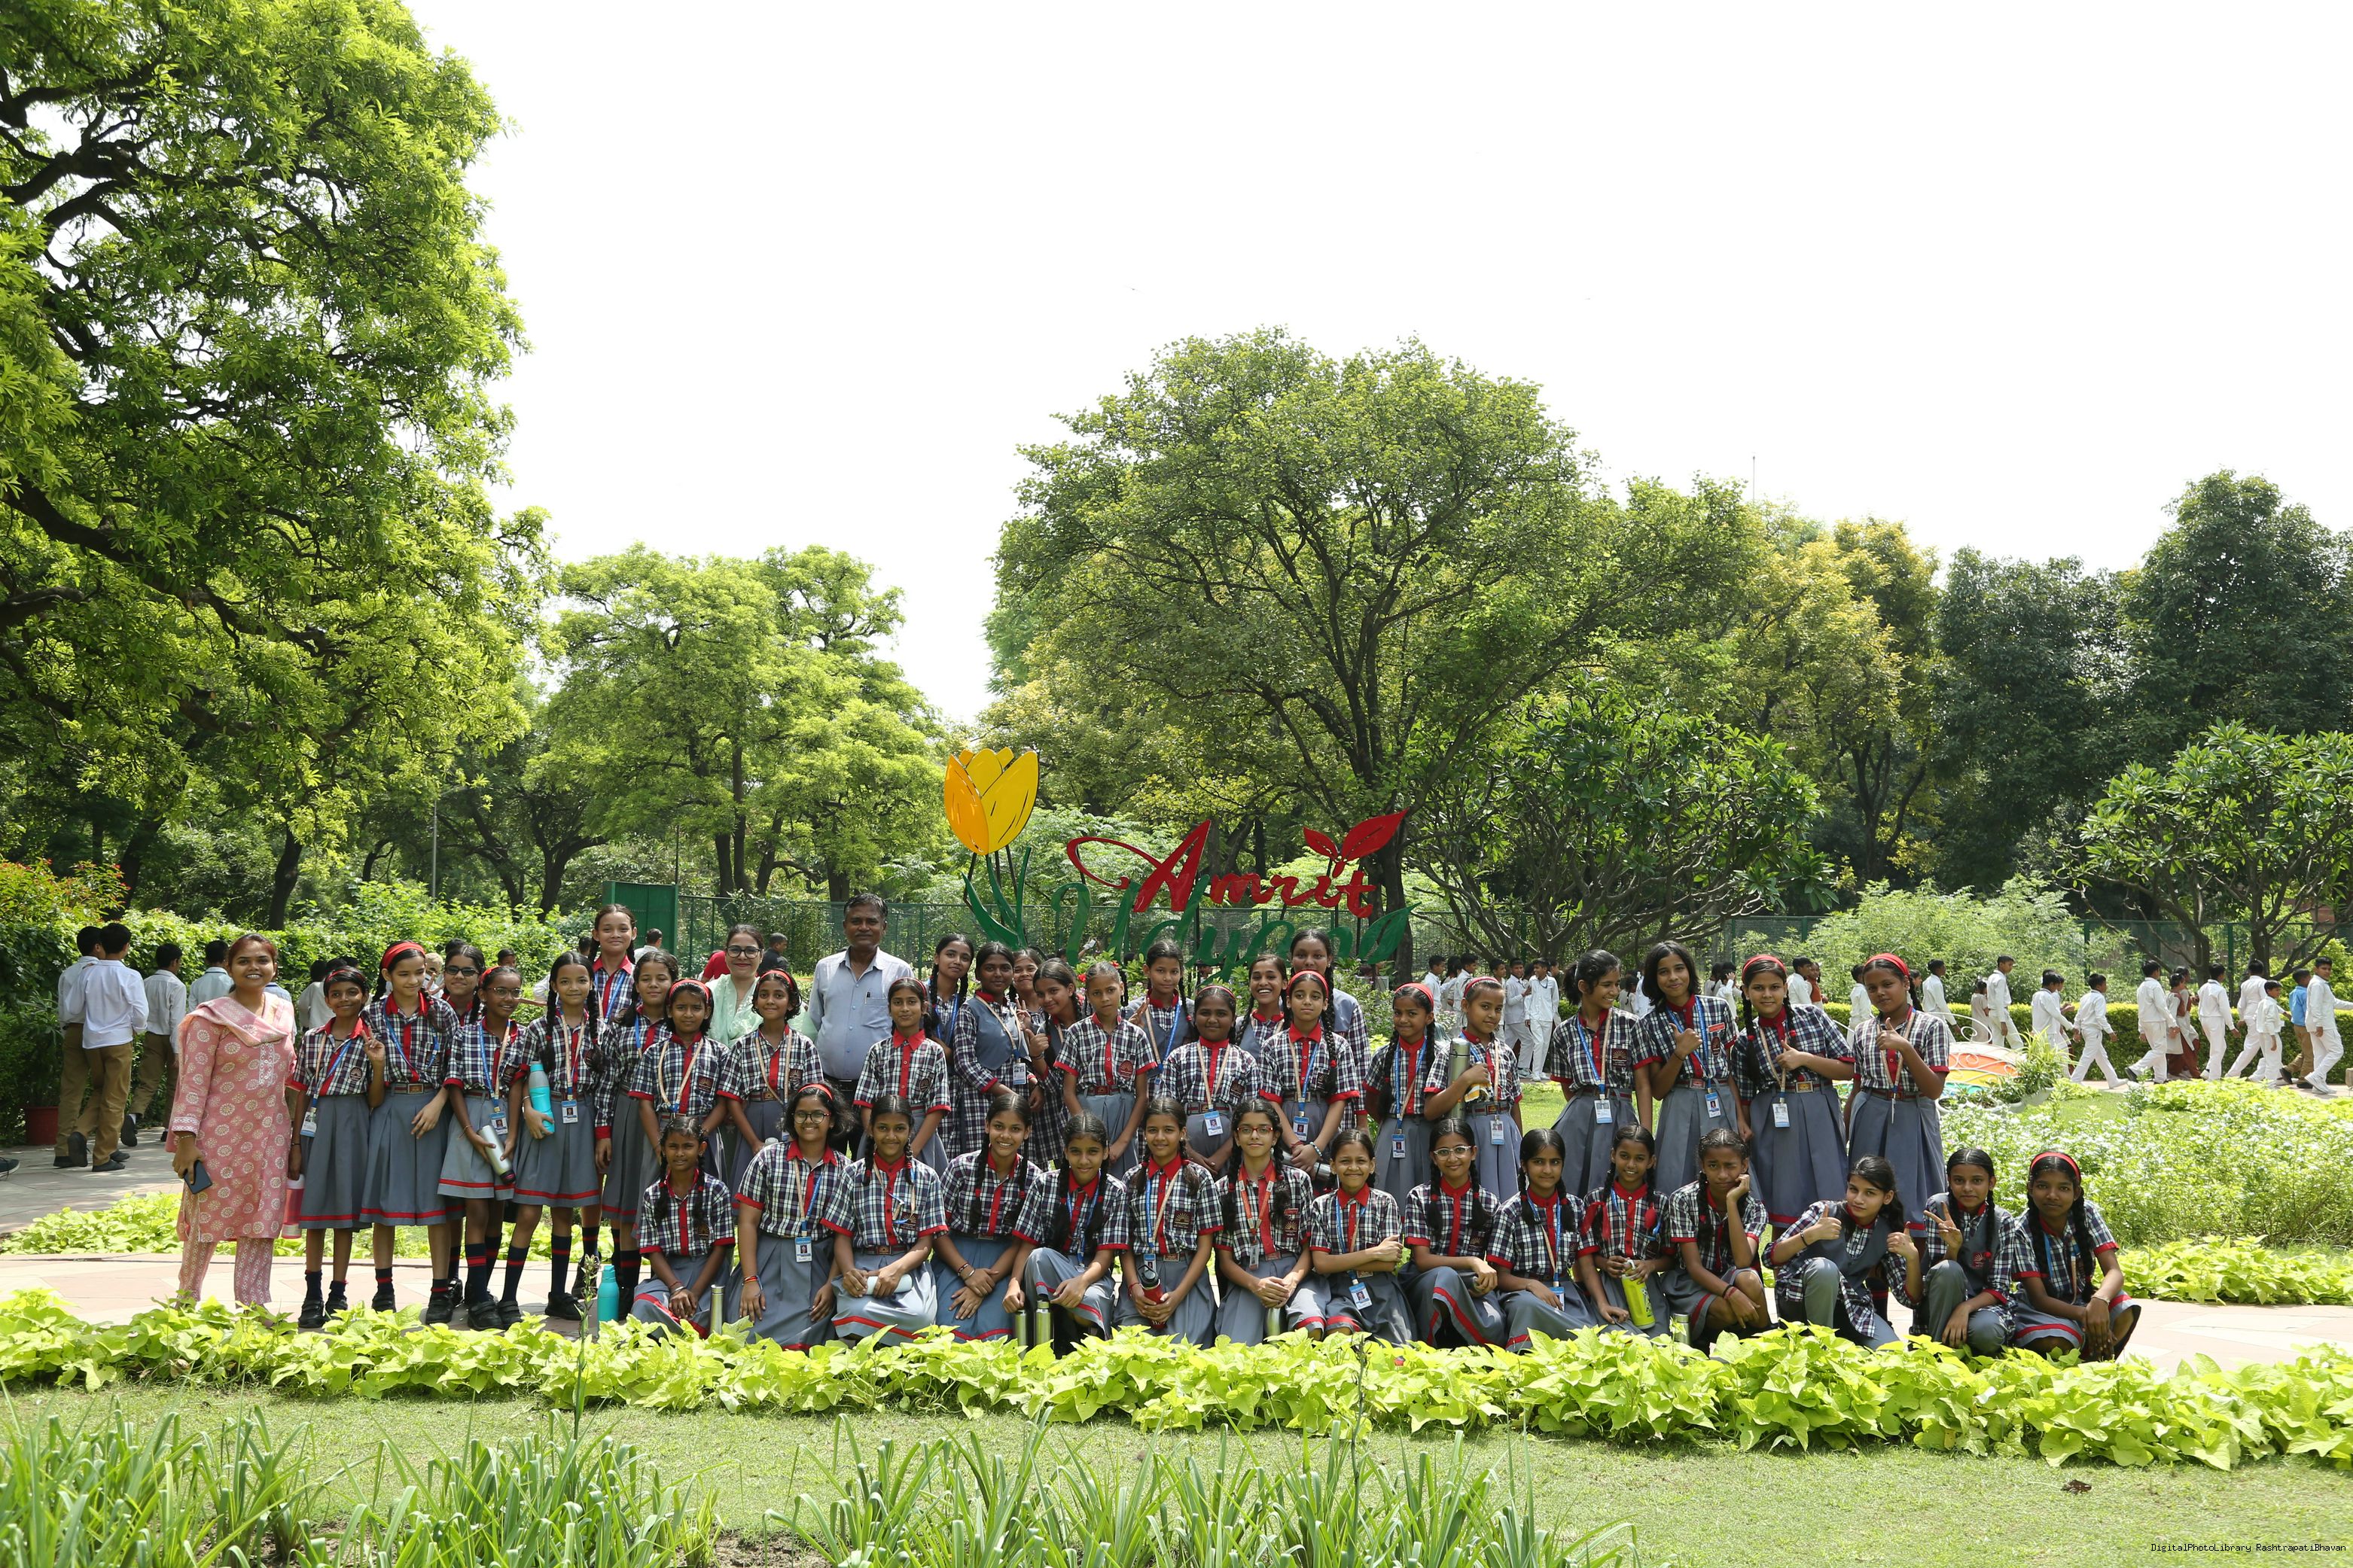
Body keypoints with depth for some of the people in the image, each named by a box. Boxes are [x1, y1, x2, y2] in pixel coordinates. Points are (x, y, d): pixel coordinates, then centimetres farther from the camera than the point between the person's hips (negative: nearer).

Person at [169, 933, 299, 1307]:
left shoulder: (283, 1012, 9)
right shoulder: (212, 1017, -6)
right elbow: (194, 1080, -9)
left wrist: (295, 1140, 14)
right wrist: (186, 1139, -14)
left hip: (270, 1136, 4)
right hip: (222, 1133, -4)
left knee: (262, 1221, 4)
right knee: (209, 1216, 4)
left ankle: (252, 1305, 10)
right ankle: (187, 1297, 22)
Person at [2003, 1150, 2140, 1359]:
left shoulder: (2087, 1213, -11)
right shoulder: (2020, 1230, -19)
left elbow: (2114, 1272, -19)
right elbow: (2039, 1298, -21)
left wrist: (2100, 1300, -43)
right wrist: (2083, 1314, -40)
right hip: (2042, 1308, -4)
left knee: (2126, 1312, -27)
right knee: (2055, 1346, -36)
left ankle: (2095, 1364, -3)